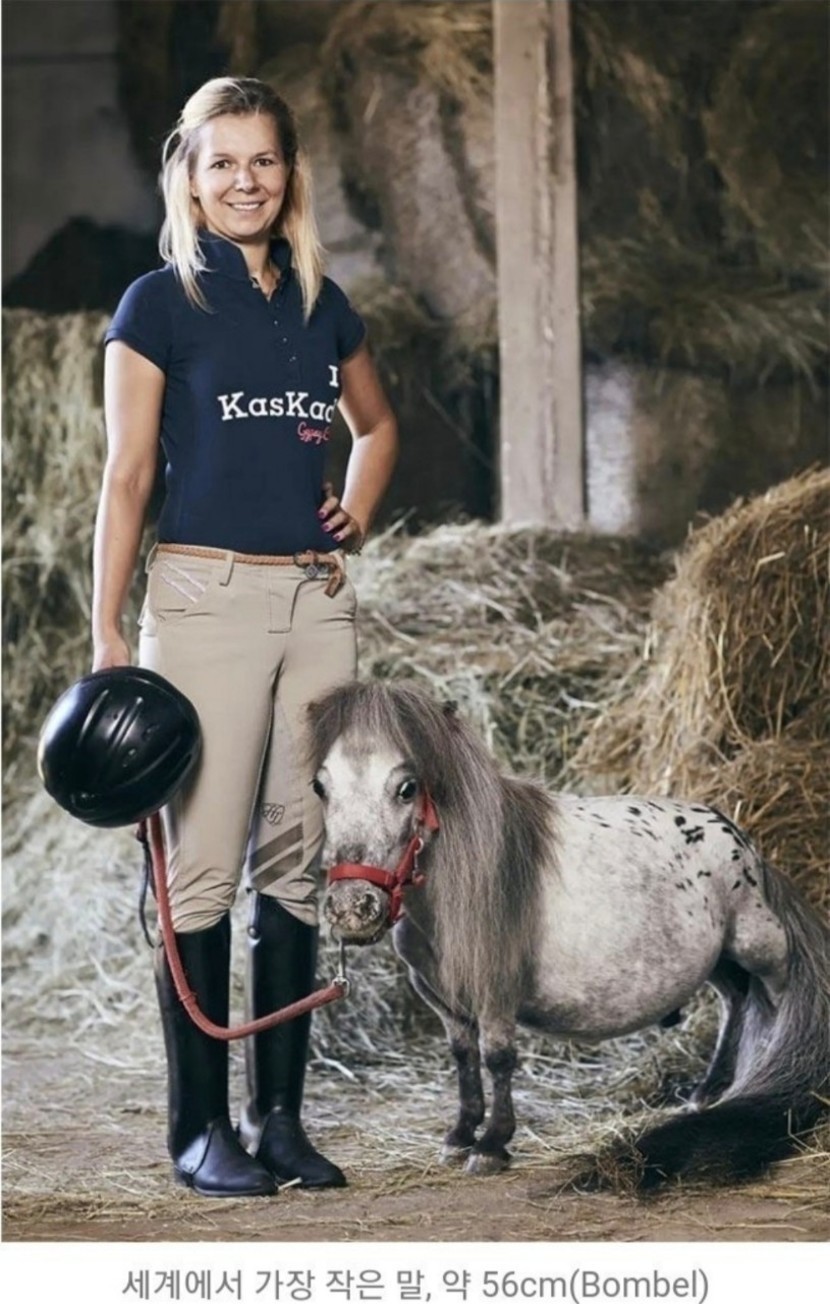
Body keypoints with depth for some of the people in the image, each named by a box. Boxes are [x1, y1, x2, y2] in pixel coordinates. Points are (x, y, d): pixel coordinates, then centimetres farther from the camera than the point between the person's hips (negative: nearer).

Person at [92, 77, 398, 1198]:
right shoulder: (160, 304, -1)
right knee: (204, 866, -5)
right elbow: (127, 475, -3)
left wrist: (357, 516, 11)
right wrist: (107, 634, -8)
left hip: (316, 601, 5)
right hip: (206, 598, -5)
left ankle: (280, 1116, 14)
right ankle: (199, 1127, 3)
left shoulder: (323, 305, 12)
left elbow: (377, 425, 30)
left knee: (295, 861, 7)